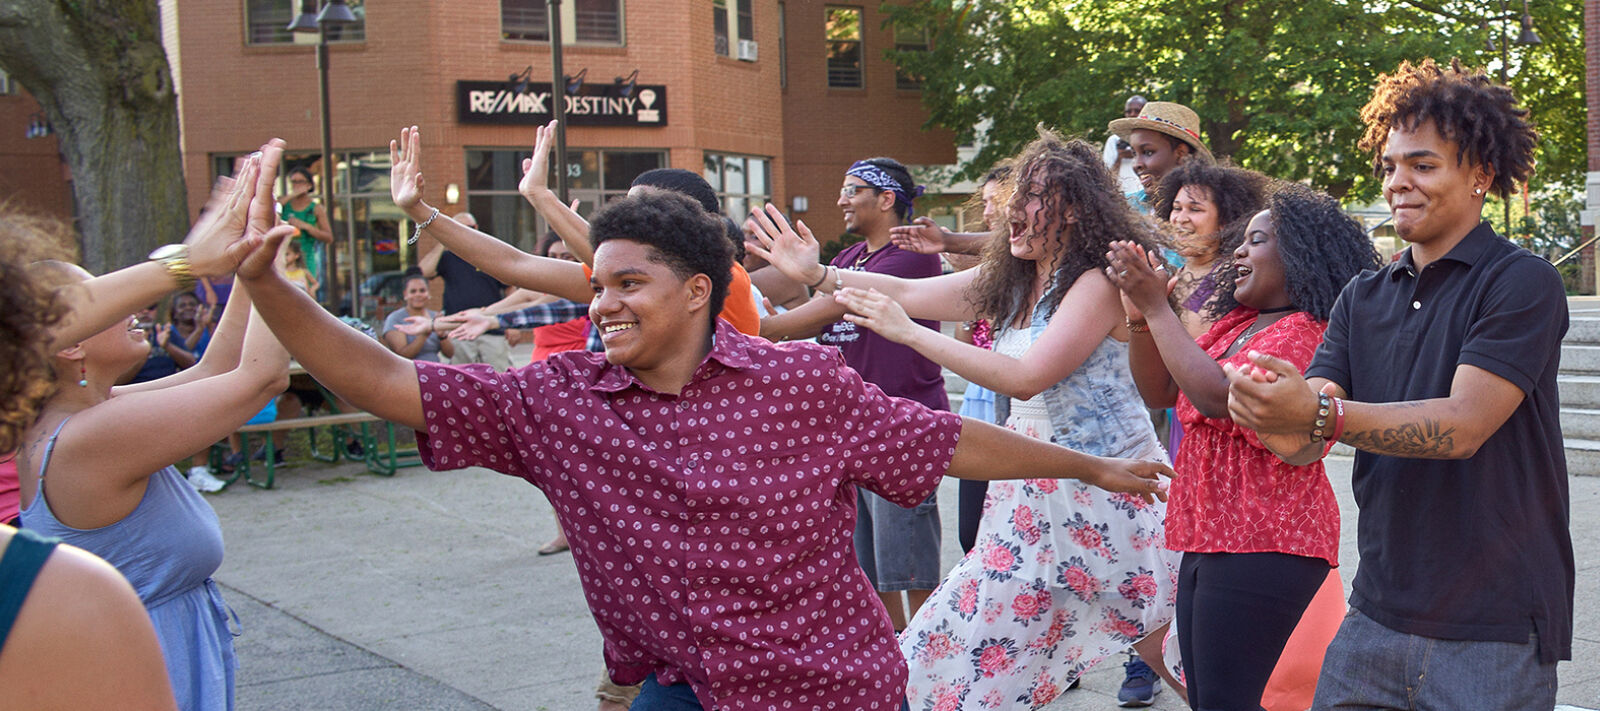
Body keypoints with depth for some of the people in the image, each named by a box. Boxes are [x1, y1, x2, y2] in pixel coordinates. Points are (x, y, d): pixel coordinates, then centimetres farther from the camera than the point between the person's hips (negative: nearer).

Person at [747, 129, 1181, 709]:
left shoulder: (1098, 285, -17)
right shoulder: (1009, 280, 9)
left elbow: (1027, 377, -25)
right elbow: (909, 293, 9)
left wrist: (908, 333, -26)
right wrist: (816, 274, -2)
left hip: (1104, 484, -8)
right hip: (1032, 486, 8)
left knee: (1163, 642, 2)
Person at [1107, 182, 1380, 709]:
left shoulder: (1307, 331, -12)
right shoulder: (1235, 324, 17)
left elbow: (1216, 395, -24)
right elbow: (1159, 392, 15)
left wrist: (1156, 306, -18)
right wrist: (1140, 315, -1)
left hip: (1263, 544, -9)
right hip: (1208, 536, 9)